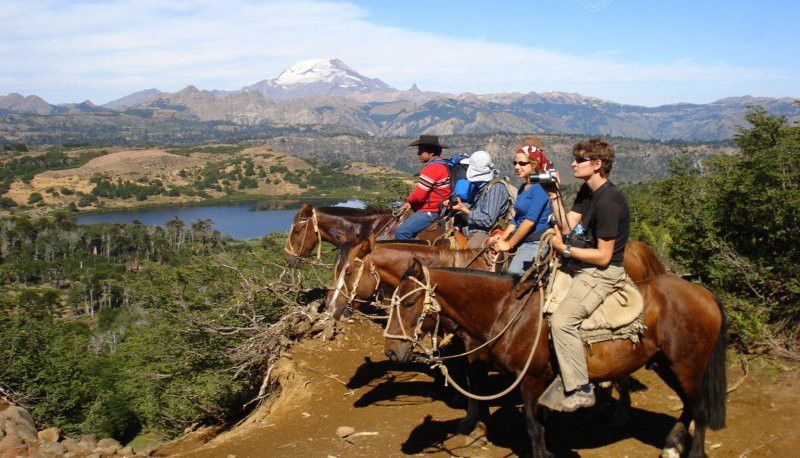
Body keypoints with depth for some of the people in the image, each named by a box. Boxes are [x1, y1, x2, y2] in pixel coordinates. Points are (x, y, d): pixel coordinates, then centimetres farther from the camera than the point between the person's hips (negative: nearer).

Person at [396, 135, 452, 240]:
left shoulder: (432, 168, -19)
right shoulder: (442, 164, 14)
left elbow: (419, 195, -20)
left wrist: (408, 201, 2)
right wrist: (410, 203, 6)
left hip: (431, 212, -11)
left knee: (401, 232, -20)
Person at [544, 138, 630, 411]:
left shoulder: (608, 201, -20)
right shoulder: (587, 191, 11)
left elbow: (603, 256, -21)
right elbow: (567, 227, 5)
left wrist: (566, 250, -14)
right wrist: (554, 195, -2)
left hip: (602, 274, -11)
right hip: (581, 268, 11)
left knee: (562, 320, -26)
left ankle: (581, 390, -16)